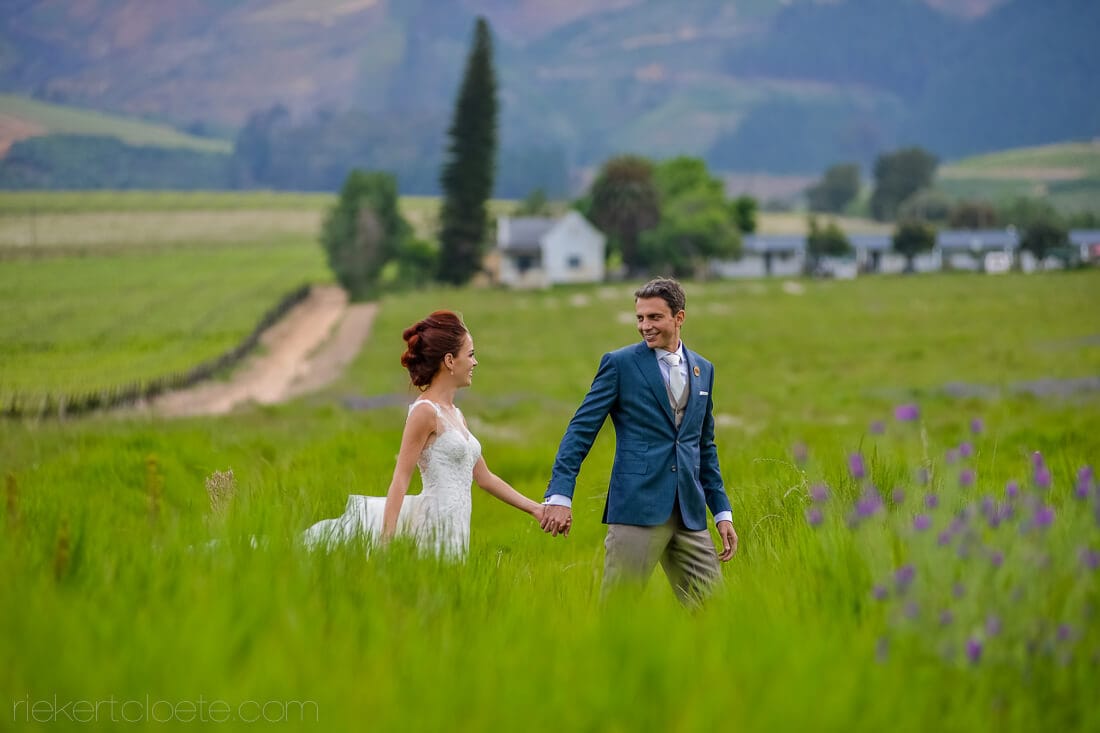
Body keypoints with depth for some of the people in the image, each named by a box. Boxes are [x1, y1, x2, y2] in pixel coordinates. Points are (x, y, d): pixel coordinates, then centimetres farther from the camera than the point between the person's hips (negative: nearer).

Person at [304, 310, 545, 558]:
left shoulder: (454, 414, 18)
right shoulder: (425, 412, -9)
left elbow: (485, 478, 23)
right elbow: (400, 479, -14)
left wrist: (534, 508, 20)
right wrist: (387, 540, -22)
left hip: (453, 525, 9)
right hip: (434, 521, -9)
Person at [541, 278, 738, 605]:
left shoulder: (703, 369, 15)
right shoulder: (620, 364, 0)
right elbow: (581, 431, -3)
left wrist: (723, 512, 15)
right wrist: (560, 496, -14)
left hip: (689, 513, 5)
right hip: (637, 508, -5)